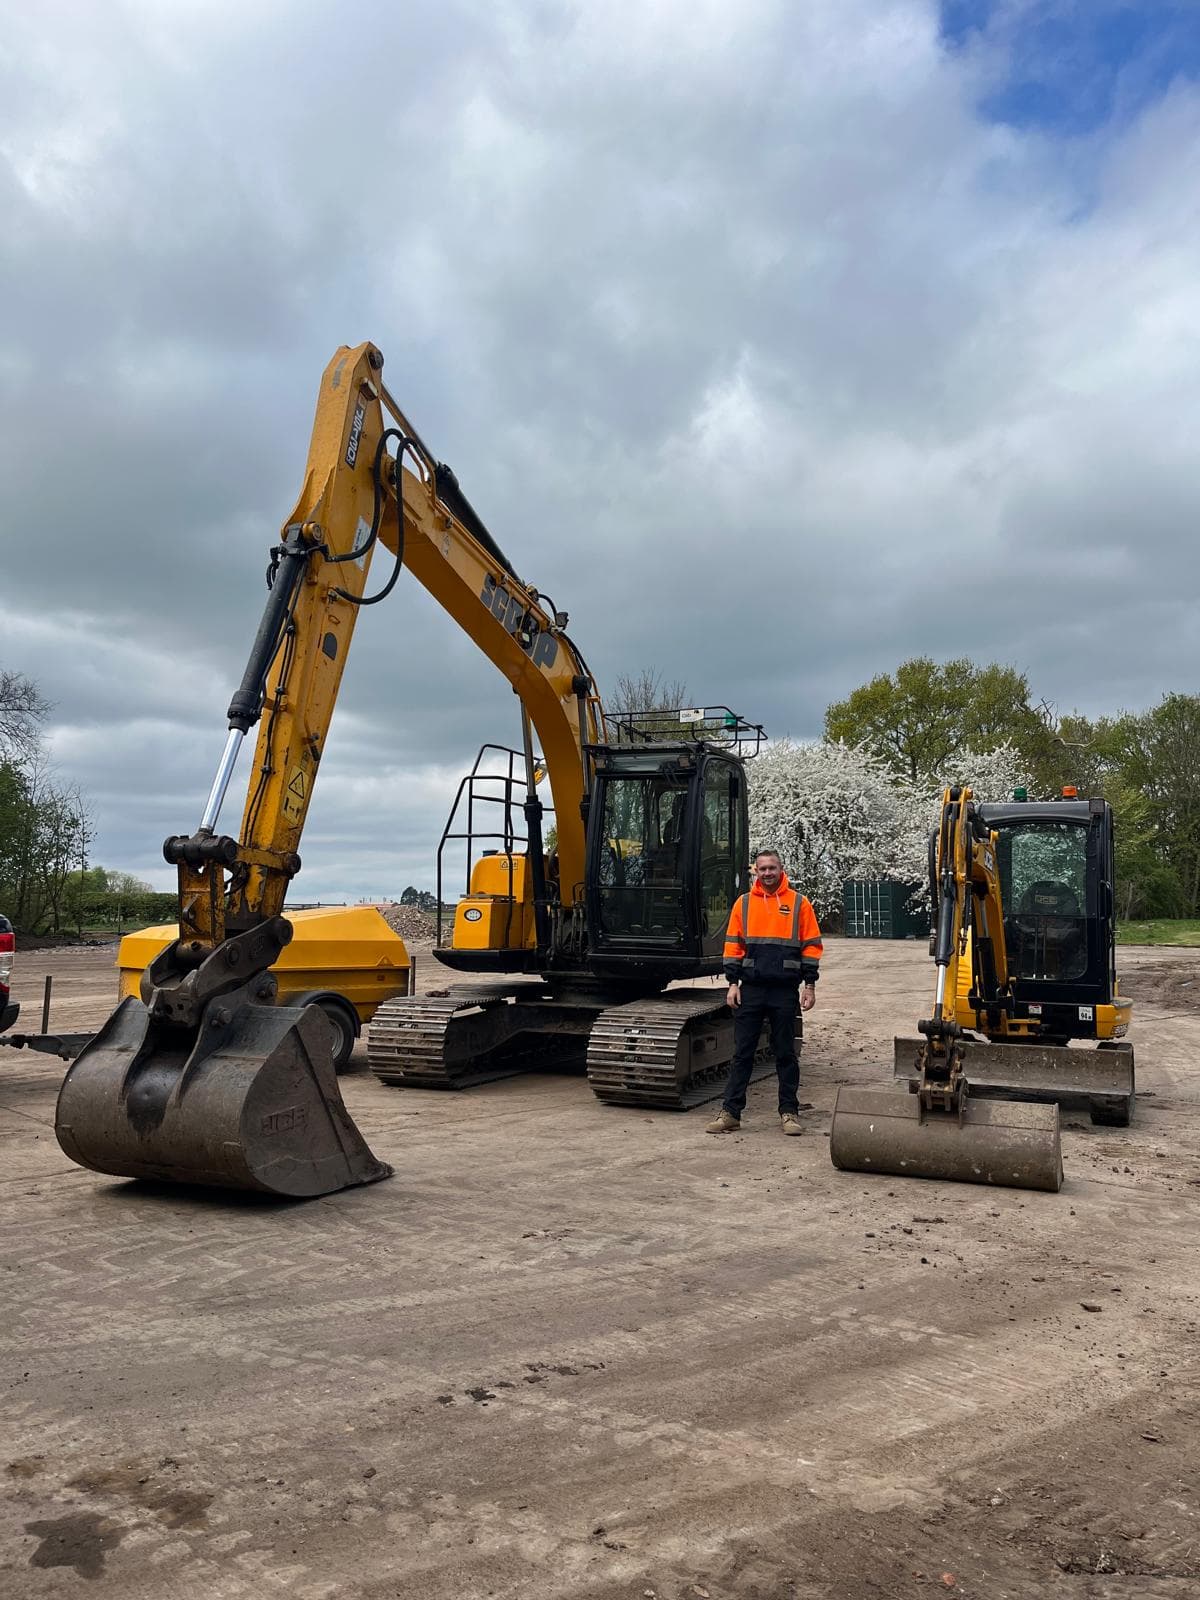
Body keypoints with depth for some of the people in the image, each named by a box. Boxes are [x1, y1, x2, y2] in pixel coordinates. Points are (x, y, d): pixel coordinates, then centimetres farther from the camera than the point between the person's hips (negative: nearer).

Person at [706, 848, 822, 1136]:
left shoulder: (798, 903, 2)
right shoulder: (744, 903, 7)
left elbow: (811, 946, 2)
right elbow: (733, 945, 7)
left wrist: (809, 985, -2)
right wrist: (733, 983, 1)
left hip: (786, 991, -1)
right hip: (750, 990, 1)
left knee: (786, 1053, 7)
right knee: (742, 1052, 4)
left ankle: (789, 1112, 16)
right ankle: (730, 1112, 8)